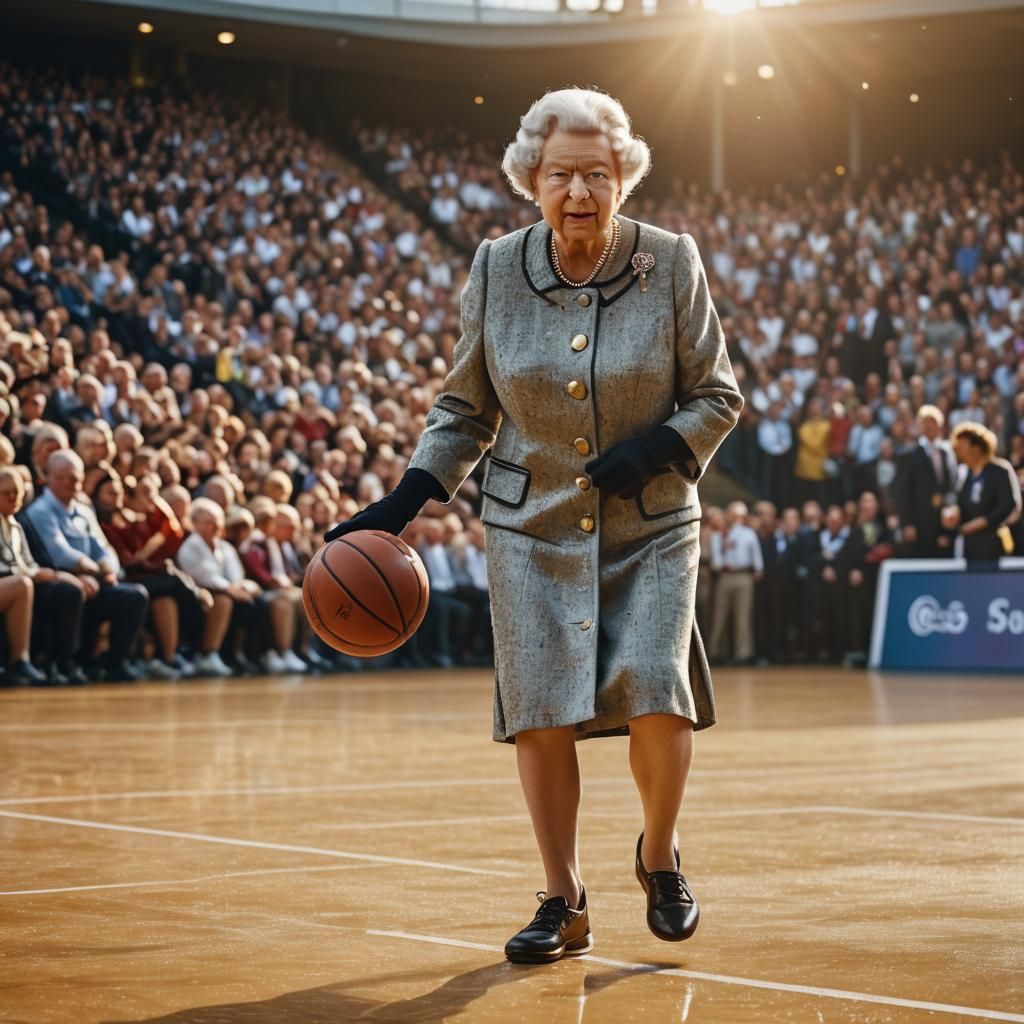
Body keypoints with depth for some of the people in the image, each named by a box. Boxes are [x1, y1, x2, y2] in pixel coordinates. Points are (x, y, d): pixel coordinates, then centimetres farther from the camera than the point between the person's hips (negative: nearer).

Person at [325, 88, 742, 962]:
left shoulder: (671, 264, -7)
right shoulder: (496, 270, -3)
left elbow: (718, 397, 1)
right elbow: (465, 408, 7)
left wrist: (656, 450, -18)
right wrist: (401, 506, -4)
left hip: (651, 529, -1)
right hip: (532, 529, 2)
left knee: (658, 698, -15)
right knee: (541, 714, -3)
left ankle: (660, 856, 14)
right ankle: (564, 904, 14)